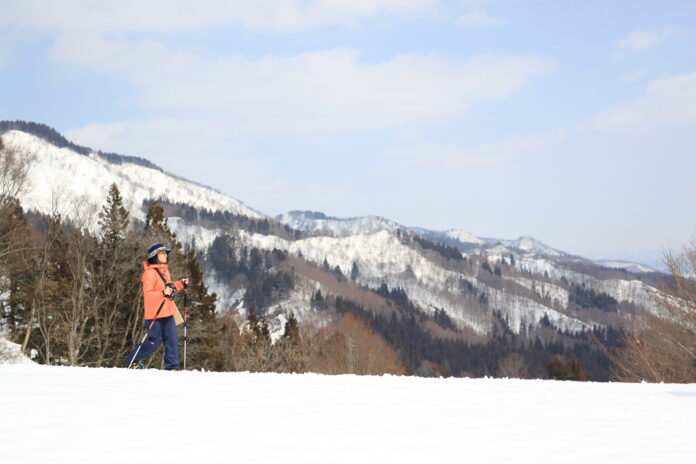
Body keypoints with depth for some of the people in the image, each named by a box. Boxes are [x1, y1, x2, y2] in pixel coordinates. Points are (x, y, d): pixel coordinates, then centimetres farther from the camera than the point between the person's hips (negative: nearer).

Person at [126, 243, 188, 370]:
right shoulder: (150, 273, -13)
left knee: (172, 339, 0)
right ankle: (132, 361, 14)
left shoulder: (164, 270, 15)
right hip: (155, 313, -8)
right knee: (153, 342, -3)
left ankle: (172, 367, 4)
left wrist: (180, 284, 13)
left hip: (167, 311, 8)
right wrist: (163, 293, -33)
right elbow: (147, 294, -20)